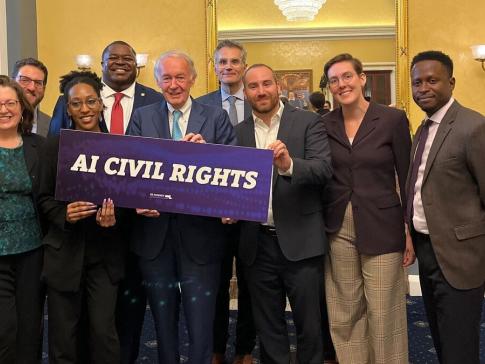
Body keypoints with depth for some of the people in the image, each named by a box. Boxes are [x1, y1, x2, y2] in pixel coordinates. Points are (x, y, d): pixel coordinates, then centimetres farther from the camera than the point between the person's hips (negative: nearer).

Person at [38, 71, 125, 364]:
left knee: (104, 332, 2)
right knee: (64, 336, 9)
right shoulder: (55, 146, 0)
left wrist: (114, 216, -16)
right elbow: (44, 199, 3)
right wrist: (64, 214, -17)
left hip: (105, 253, 0)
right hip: (65, 252, 0)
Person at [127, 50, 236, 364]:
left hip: (200, 235, -2)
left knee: (201, 329, 2)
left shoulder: (216, 118, 3)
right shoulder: (142, 117, 8)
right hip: (154, 232, 2)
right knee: (163, 324, 16)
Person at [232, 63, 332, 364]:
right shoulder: (239, 132, 8)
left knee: (310, 325, 9)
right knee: (267, 327, 16)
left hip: (301, 240, -3)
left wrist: (289, 165, -31)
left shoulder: (309, 123, -2)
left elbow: (324, 169, -15)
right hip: (258, 243, 3)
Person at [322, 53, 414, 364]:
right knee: (344, 313, 12)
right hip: (338, 230, 3)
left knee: (383, 314, 3)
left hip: (381, 228, -3)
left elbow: (407, 178, -2)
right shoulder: (324, 124, 4)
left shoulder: (393, 119, -5)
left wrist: (411, 232, -4)